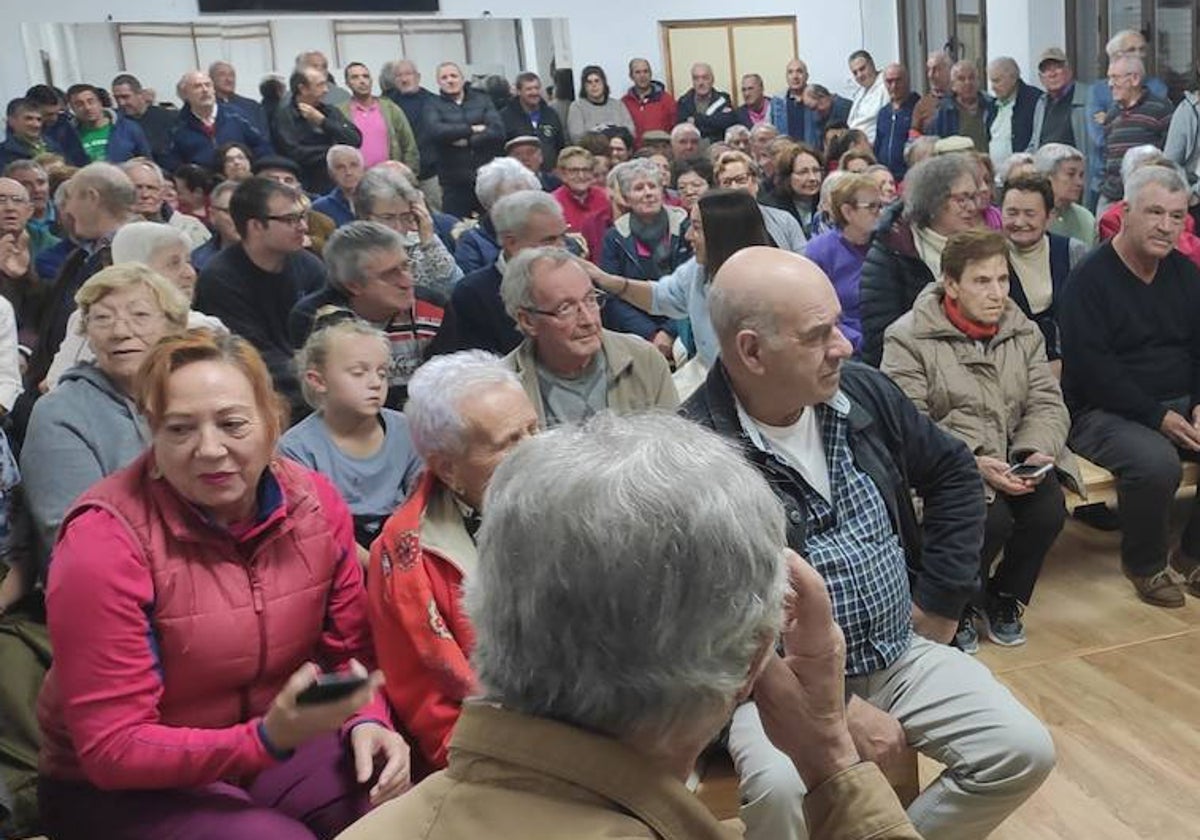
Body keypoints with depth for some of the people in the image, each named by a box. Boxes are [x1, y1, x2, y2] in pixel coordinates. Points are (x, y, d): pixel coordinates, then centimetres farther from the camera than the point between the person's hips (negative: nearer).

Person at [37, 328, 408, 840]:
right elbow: (113, 750, -20)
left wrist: (366, 721, -19)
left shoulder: (316, 502, -8)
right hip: (123, 787, -3)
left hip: (278, 740, 4)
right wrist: (267, 739, -34)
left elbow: (348, 651, 3)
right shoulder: (104, 542, -22)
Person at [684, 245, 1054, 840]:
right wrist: (834, 706, -19)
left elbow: (954, 473, 16)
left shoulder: (863, 394, -1)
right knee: (781, 789, -33)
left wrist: (940, 598, 9)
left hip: (900, 653, 6)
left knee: (1024, 750, -8)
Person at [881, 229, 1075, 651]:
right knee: (992, 518, -29)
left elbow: (1047, 403, 7)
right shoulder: (909, 338, -9)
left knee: (1049, 508, -21)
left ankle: (1004, 599, 9)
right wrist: (974, 464, -25)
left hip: (1013, 457, 6)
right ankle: (961, 608, 2)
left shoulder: (1024, 333, 11)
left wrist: (1035, 452, -15)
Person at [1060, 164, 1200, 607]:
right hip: (1103, 413, -7)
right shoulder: (1091, 277, -9)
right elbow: (1090, 366, -17)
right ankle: (1145, 565, -5)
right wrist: (1158, 417, -20)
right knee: (1155, 462, -34)